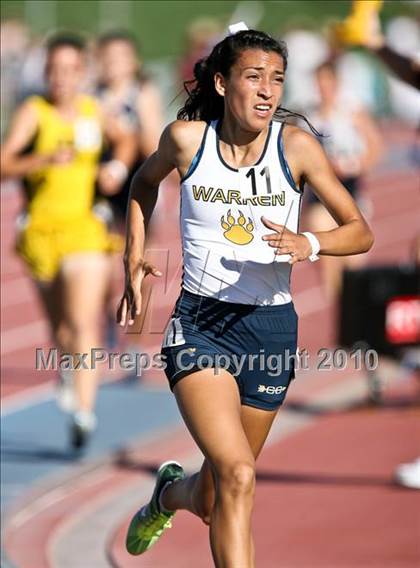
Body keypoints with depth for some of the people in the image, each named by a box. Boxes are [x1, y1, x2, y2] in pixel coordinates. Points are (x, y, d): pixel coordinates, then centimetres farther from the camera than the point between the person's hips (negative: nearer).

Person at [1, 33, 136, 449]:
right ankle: (68, 368, 47)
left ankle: (84, 410, -22)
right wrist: (44, 160, -35)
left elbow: (125, 141, 24)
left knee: (83, 324, -15)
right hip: (42, 230, 0)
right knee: (59, 327, 15)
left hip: (86, 231, 0)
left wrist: (118, 167, 4)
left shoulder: (93, 111, 2)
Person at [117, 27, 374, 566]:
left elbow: (360, 232, -3)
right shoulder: (186, 139, -4)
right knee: (237, 477, -25)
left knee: (211, 503, 14)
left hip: (271, 326, 2)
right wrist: (133, 259, 11)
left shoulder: (295, 146, -6)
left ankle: (169, 491, 51)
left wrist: (308, 245, -23)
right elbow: (145, 182, 20)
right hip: (200, 324, -2)